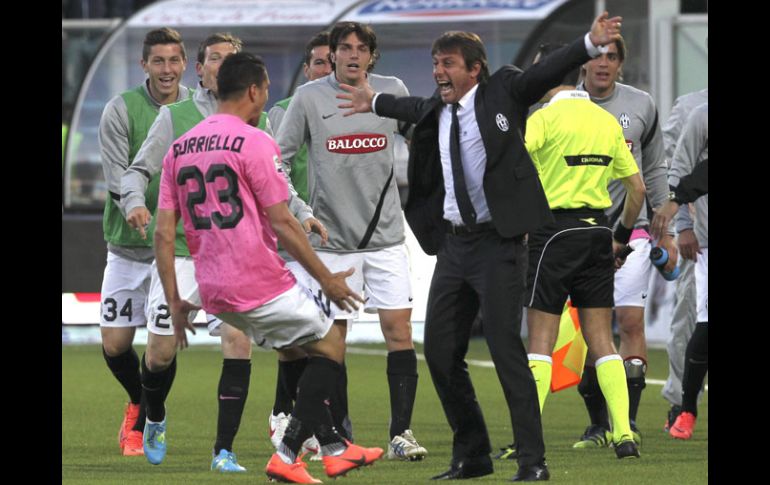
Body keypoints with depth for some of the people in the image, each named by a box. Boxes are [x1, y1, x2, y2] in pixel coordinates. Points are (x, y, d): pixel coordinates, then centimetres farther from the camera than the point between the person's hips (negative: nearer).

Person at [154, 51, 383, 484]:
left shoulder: (179, 148, 10)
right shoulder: (254, 143, -11)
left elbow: (164, 232, 7)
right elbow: (282, 224, -12)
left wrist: (174, 302, 12)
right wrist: (327, 279, -3)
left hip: (214, 292, 7)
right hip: (262, 285, -7)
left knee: (301, 353, 24)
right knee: (331, 347, 10)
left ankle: (334, 447, 24)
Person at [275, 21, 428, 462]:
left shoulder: (393, 92, 2)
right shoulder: (309, 98, -3)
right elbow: (279, 158, 3)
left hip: (386, 236, 1)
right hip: (332, 239, -1)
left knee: (399, 331, -7)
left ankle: (401, 434, -3)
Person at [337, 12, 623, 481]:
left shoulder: (504, 91, -3)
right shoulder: (436, 111, 12)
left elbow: (548, 71, -12)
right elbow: (416, 107, 34)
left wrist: (591, 42, -27)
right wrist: (376, 103, 51)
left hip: (498, 242, -7)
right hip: (453, 244, 7)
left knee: (506, 346, -13)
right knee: (440, 351, 5)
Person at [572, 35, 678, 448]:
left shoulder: (641, 105, 6)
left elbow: (655, 170, 14)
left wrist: (666, 233, 12)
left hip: (629, 229, 0)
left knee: (631, 322, -8)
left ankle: (628, 421, -1)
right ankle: (598, 426, 6)